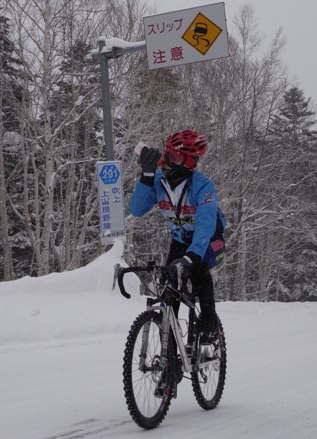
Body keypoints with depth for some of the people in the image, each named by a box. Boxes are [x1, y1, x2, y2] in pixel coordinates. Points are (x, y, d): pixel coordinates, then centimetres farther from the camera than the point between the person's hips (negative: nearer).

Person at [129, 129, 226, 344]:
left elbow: (205, 226, -47)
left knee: (197, 270, -32)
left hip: (209, 239, -5)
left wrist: (190, 257, -61)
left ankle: (209, 322, -13)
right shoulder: (159, 179, -18)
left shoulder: (203, 186, -34)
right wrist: (146, 177, -34)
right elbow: (137, 210, -24)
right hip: (180, 239, 5)